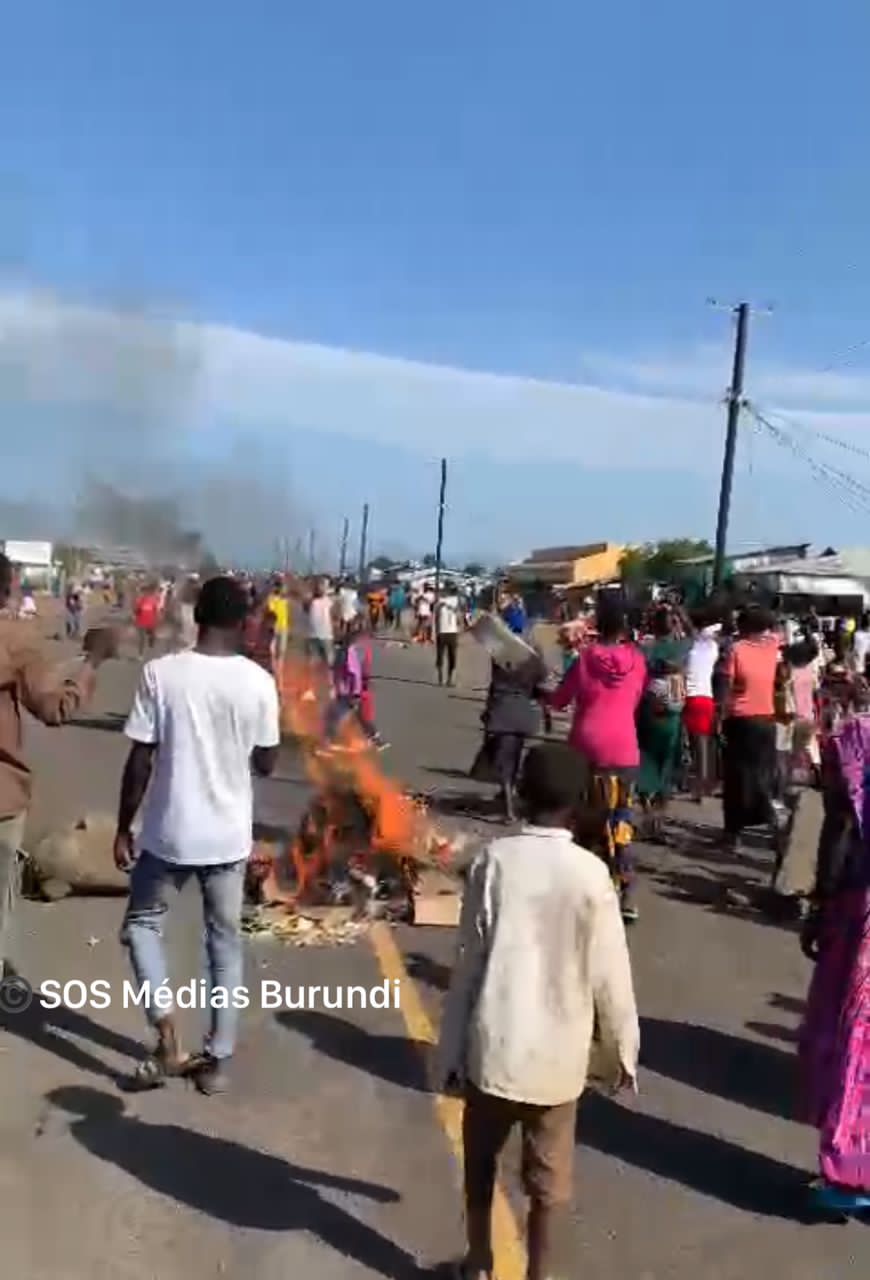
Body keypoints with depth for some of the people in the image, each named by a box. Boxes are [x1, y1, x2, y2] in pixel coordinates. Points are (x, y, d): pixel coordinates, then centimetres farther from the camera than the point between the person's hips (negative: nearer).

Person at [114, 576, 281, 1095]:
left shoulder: (160, 673, -11)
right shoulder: (258, 682, -8)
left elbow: (140, 761, -8)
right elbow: (267, 764, 1)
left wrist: (123, 828, 3)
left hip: (168, 832, -1)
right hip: (229, 835, 1)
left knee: (142, 922, 22)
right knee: (226, 940, 16)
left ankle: (167, 1032, 10)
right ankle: (218, 1059, 22)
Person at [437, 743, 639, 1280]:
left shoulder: (493, 860, -11)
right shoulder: (591, 874, -13)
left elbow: (469, 962, -6)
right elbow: (609, 974, -7)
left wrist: (451, 1050, 4)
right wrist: (622, 1050, 9)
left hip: (491, 1045, 1)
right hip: (557, 1054, -1)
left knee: (480, 1162, 23)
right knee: (551, 1178, 16)